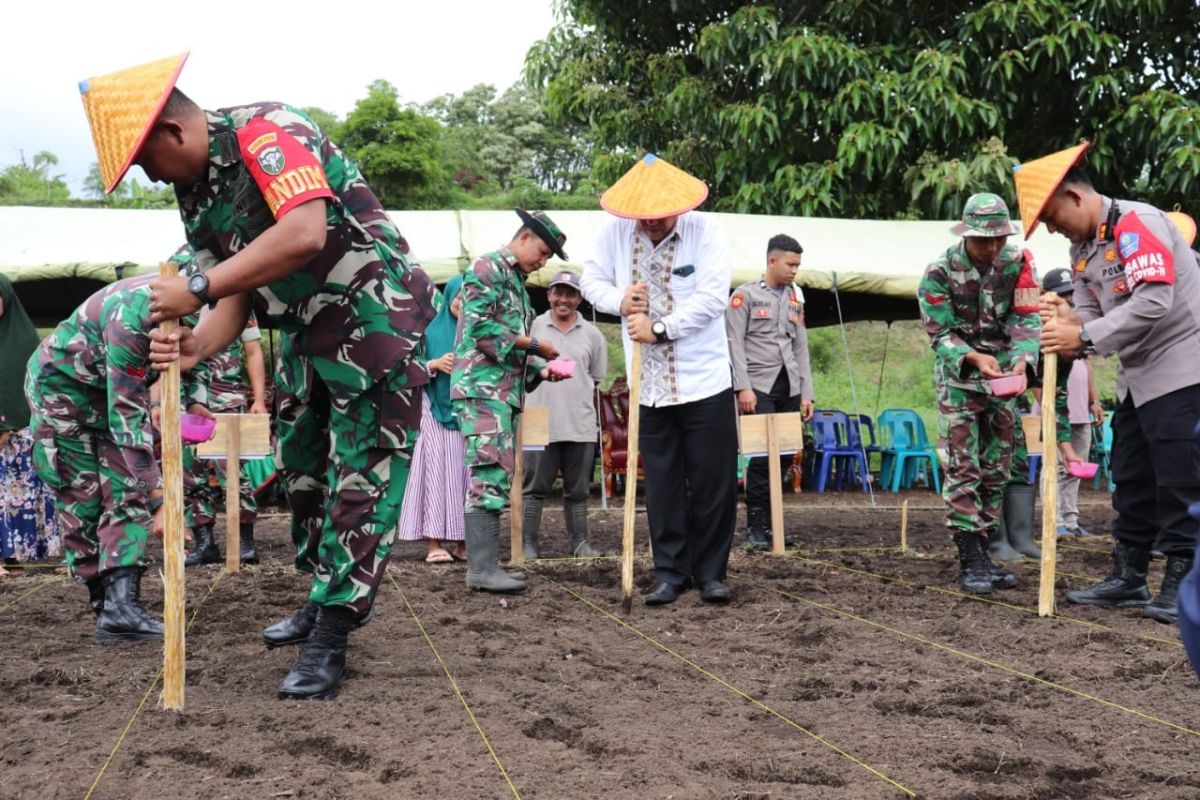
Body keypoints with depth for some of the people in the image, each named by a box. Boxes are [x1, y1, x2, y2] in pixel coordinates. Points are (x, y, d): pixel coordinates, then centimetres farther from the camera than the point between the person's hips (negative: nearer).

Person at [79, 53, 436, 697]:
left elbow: (304, 234, -36)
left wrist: (197, 290, -31)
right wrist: (197, 345, -14)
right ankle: (332, 598, 32)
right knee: (300, 468, 16)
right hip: (306, 333, 10)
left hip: (374, 319, -9)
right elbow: (236, 292, 7)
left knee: (361, 481, -6)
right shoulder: (194, 194, 7)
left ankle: (328, 639, -3)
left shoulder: (267, 132, -21)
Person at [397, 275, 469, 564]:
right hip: (436, 410, -2)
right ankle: (434, 543, -7)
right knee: (437, 471, -7)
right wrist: (435, 365, -14)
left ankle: (463, 542, 1)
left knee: (465, 472, -2)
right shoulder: (431, 330, 7)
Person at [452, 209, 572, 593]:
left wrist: (541, 370, 8)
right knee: (489, 477, -14)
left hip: (506, 391, 10)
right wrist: (532, 344, -11)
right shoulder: (487, 267, -4)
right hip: (482, 387, -10)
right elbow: (480, 326, -15)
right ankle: (482, 568, -16)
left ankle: (486, 564, 11)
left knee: (496, 479, 8)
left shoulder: (517, 282, 24)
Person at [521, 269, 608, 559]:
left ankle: (579, 541, 21)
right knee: (534, 486, 1)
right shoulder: (534, 327, 1)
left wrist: (577, 398, 8)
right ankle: (527, 543, 7)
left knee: (578, 489, 11)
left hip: (580, 424, 2)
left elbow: (596, 377, 15)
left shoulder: (591, 334, 7)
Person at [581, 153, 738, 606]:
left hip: (705, 381, -3)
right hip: (649, 386, 3)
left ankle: (710, 573, 15)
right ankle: (670, 573, 17)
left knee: (713, 483, 2)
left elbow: (712, 298, -17)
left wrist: (659, 328, -19)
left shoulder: (704, 232, -9)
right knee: (662, 484, 8)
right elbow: (592, 282, 11)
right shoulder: (615, 233, 0)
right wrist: (620, 301, -10)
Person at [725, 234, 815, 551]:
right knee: (762, 455, -10)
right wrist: (743, 387, -14)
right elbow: (735, 343, -6)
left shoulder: (795, 300, 17)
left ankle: (771, 524, 10)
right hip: (759, 386, -5)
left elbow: (801, 348, 18)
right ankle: (755, 529, -4)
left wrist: (806, 393, 12)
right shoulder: (745, 294, 0)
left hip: (789, 388, 5)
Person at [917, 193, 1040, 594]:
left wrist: (1022, 358, -30)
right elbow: (940, 335, -13)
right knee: (964, 468, -11)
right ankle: (970, 561, -12)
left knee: (996, 470, 8)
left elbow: (1026, 319, -10)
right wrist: (974, 357, -32)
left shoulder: (1017, 263, -7)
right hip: (959, 379, -4)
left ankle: (984, 552, 17)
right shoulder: (939, 272, -16)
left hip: (1002, 380, 4)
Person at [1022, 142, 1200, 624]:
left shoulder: (1137, 224, -17)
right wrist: (1069, 321, -13)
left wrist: (1083, 335, -25)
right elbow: (1093, 316, 10)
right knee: (1131, 481, 11)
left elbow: (1153, 302, -27)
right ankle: (1128, 579, 18)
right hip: (1136, 377, 9)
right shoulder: (1083, 250, 12)